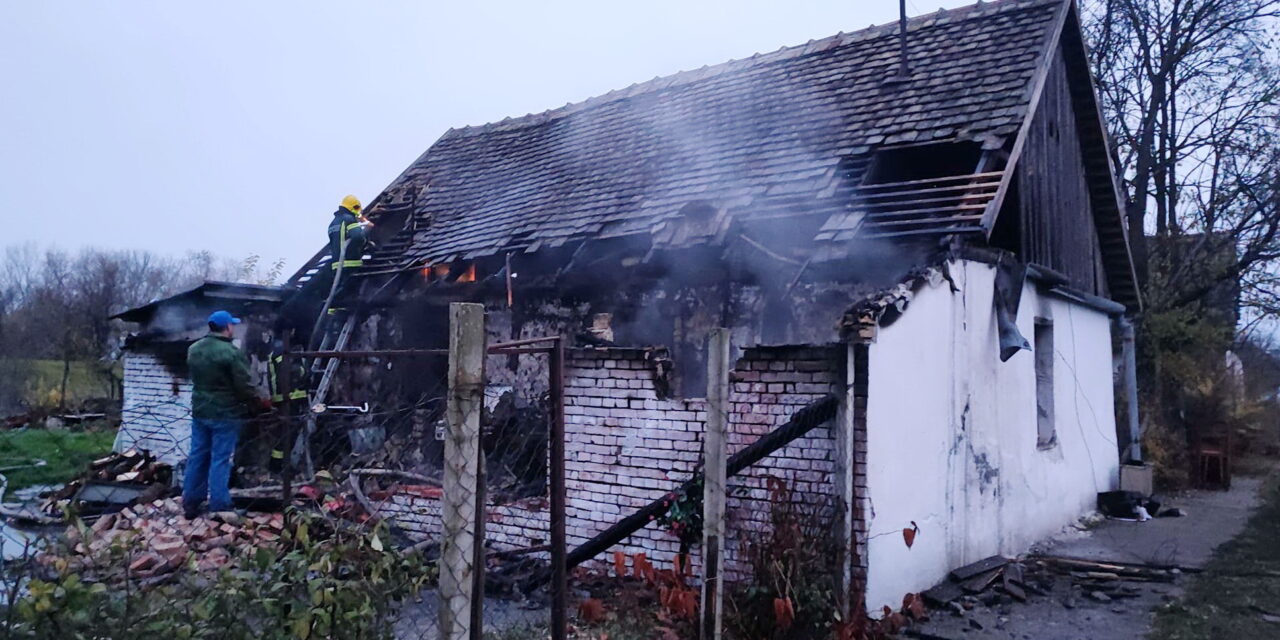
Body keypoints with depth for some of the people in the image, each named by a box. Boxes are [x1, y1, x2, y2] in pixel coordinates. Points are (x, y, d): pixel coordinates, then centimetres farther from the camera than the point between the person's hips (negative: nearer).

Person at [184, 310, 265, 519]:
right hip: (225, 414, -7)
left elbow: (195, 378, 15)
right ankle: (219, 508, 2)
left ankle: (190, 504, 20)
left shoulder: (193, 350, 5)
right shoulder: (231, 353, -19)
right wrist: (258, 401, 1)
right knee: (220, 460, -2)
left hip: (200, 411, 7)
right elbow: (244, 387, -16)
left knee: (197, 457, 13)